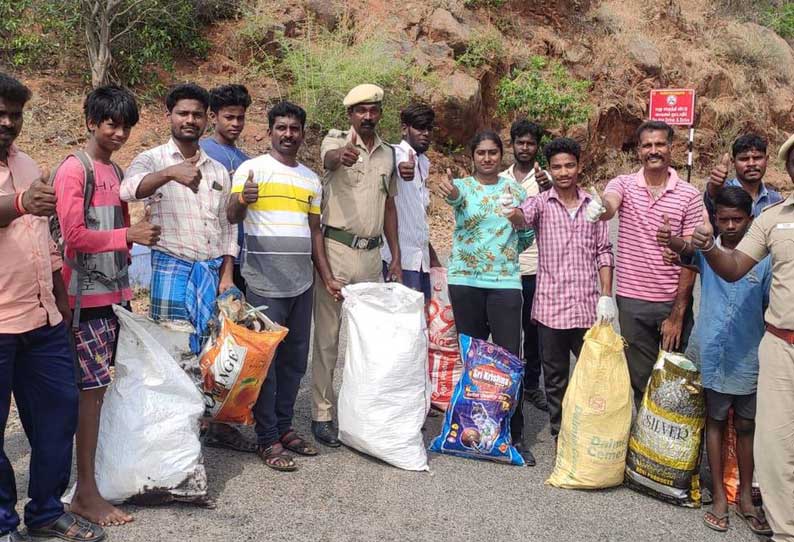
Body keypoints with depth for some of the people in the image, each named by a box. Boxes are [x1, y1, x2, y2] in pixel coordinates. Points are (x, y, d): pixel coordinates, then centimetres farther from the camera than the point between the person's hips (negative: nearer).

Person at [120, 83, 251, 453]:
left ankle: (219, 425, 18)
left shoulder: (218, 171, 15)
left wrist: (227, 273, 4)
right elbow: (129, 190, -23)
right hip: (172, 267, -4)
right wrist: (170, 173, -41)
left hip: (214, 269, 4)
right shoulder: (153, 159, 0)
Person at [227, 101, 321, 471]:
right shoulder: (252, 169, -3)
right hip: (265, 283, -6)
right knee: (265, 360, -1)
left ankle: (285, 428, 24)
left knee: (295, 360, 11)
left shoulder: (311, 179, 15)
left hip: (302, 283, 6)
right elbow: (231, 216, -15)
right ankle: (268, 440, 7)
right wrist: (242, 200, -38)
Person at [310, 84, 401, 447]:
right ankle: (321, 414, 7)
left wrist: (396, 257, 13)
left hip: (372, 253, 5)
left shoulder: (388, 154, 13)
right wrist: (342, 155, -54)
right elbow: (329, 158, -29)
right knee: (328, 335, -1)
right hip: (336, 250, -5)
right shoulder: (336, 140, -3)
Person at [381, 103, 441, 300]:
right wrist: (402, 168, -59)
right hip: (400, 257, -8)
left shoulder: (423, 162, 18)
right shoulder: (396, 154, -7)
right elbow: (393, 164, -35)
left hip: (421, 257, 8)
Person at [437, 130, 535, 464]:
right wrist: (449, 192, -47)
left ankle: (515, 435, 5)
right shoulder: (463, 186, 3)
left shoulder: (515, 190, 9)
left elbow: (527, 236, 15)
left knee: (510, 358, -4)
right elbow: (455, 196, -23)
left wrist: (506, 253, -6)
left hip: (505, 281, 0)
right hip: (465, 280, 0)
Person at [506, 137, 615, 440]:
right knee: (555, 378, 9)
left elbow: (603, 252, 8)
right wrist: (510, 212, -47)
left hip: (587, 306, 2)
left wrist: (607, 296, 0)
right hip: (551, 305, -1)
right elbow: (522, 216, -23)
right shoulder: (541, 202, 0)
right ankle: (560, 434, 22)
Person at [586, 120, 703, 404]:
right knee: (640, 381, 12)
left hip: (674, 303, 0)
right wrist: (598, 208, -50)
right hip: (632, 301, 1)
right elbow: (609, 206, -24)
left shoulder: (689, 195, -2)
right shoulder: (623, 184, 0)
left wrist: (678, 314, -8)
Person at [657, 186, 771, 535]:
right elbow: (687, 252, -26)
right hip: (711, 353, 0)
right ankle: (719, 494, 22)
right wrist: (671, 241, -49)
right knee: (716, 421, 11)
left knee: (745, 425, 12)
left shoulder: (763, 259, -2)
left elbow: (771, 308, 4)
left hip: (748, 357, 1)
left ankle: (746, 494, 28)